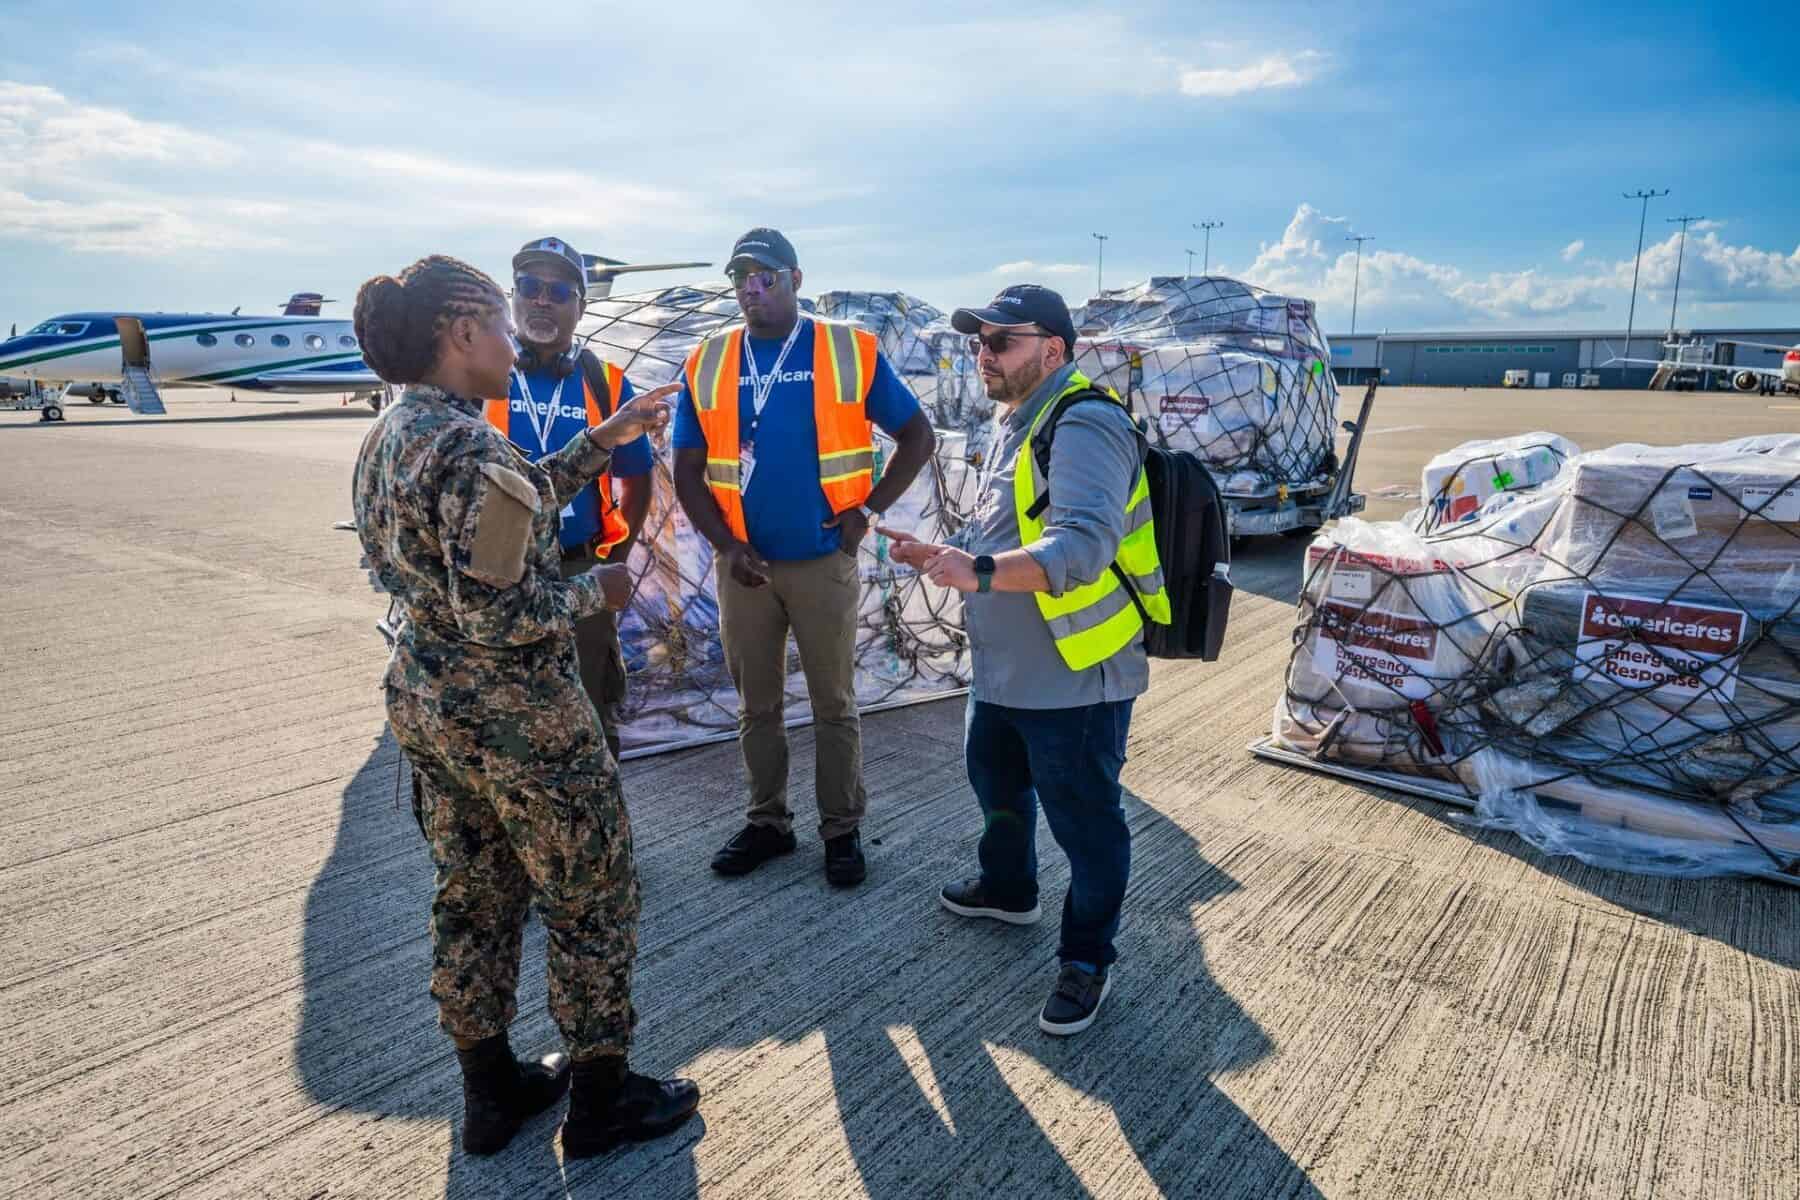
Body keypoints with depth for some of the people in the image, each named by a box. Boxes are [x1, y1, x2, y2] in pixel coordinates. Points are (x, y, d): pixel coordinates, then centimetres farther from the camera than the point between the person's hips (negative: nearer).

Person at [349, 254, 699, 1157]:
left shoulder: (387, 437, 6)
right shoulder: (473, 449, -24)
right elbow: (500, 615, -27)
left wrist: (605, 440, 14)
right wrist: (597, 591, -11)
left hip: (425, 702, 9)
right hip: (517, 715, -9)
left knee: (474, 896, 19)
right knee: (591, 897, 9)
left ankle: (490, 1091, 35)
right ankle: (601, 1099, 24)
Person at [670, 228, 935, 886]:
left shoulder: (852, 353, -4)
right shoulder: (707, 363, 3)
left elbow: (918, 436, 2)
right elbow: (688, 473, 4)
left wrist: (868, 511, -5)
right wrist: (728, 546, -8)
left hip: (824, 561, -2)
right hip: (743, 564, 3)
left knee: (834, 705, 8)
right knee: (757, 706, 13)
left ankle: (842, 829, 23)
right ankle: (768, 822, 30)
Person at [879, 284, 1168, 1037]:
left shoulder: (1085, 427, -21)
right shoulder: (1019, 425, 13)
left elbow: (1081, 545, -37)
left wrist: (980, 572, -48)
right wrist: (936, 556, 9)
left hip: (1076, 679, -10)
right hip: (1004, 673, 10)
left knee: (1084, 822, 6)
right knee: (997, 784, 27)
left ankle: (1087, 960, 26)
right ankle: (1008, 890, 52)